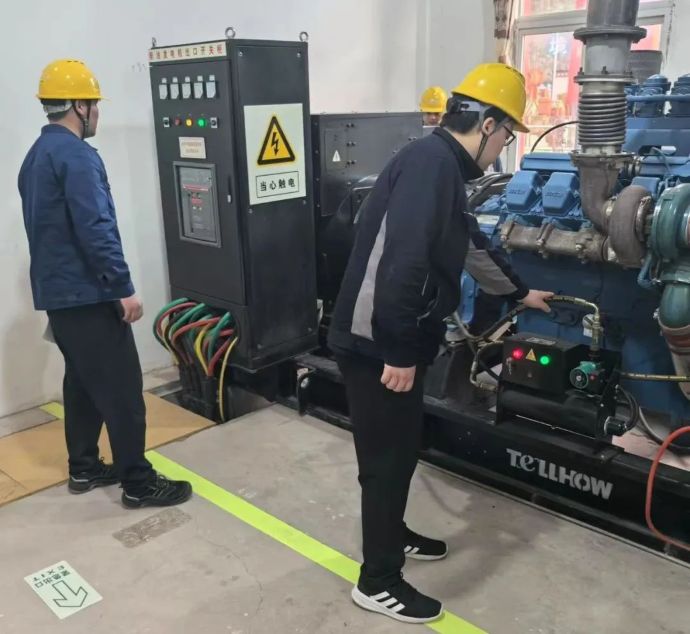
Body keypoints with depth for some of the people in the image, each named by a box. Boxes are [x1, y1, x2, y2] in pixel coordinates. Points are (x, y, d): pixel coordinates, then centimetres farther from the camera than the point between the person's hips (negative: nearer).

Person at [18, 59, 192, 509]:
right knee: (121, 387, -4)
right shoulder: (77, 156, -16)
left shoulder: (36, 156, 15)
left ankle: (84, 468, 27)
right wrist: (125, 288, -22)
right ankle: (139, 483, 3)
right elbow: (96, 229, -24)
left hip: (56, 290, 10)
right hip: (87, 293, -10)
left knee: (82, 380, 17)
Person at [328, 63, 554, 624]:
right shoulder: (432, 161, -17)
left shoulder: (442, 166, 17)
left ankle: (393, 536, 44)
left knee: (402, 448, 23)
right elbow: (402, 262, -27)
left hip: (394, 343, 10)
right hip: (378, 345, -10)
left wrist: (520, 292, 43)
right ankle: (378, 581, 21)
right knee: (386, 458, 3)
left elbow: (472, 246, 31)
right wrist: (399, 353, -24)